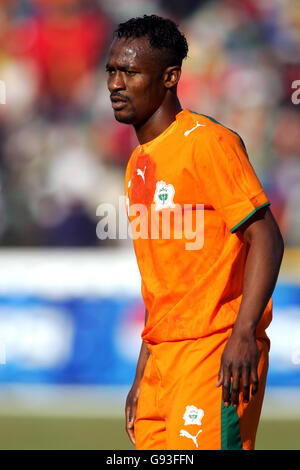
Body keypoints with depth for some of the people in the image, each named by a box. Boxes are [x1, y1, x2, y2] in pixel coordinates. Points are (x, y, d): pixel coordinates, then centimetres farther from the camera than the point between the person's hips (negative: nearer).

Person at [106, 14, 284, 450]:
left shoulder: (207, 143, -9)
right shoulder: (139, 163, 17)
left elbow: (266, 238, -15)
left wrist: (244, 333, -27)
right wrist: (142, 377, 21)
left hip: (217, 352, -8)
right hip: (164, 357, 8)